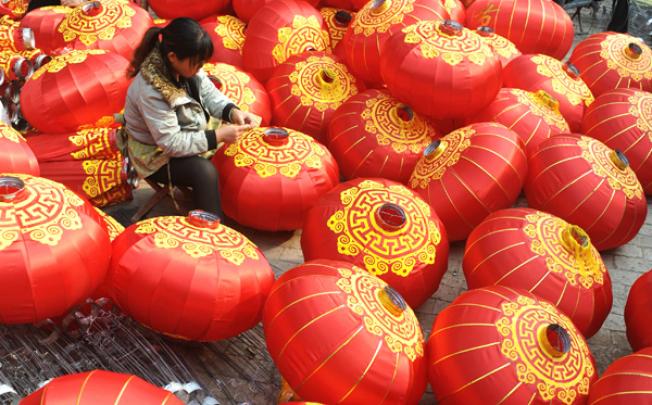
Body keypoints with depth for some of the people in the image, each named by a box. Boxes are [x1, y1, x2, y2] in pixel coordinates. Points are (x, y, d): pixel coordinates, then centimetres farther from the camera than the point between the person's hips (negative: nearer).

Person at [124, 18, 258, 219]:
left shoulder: (186, 66, -13)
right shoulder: (150, 90, -33)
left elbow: (209, 94, -1)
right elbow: (171, 143, -30)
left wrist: (233, 112, -21)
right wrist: (218, 136, -32)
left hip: (187, 138, 8)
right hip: (156, 155, -8)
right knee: (205, 171, -30)